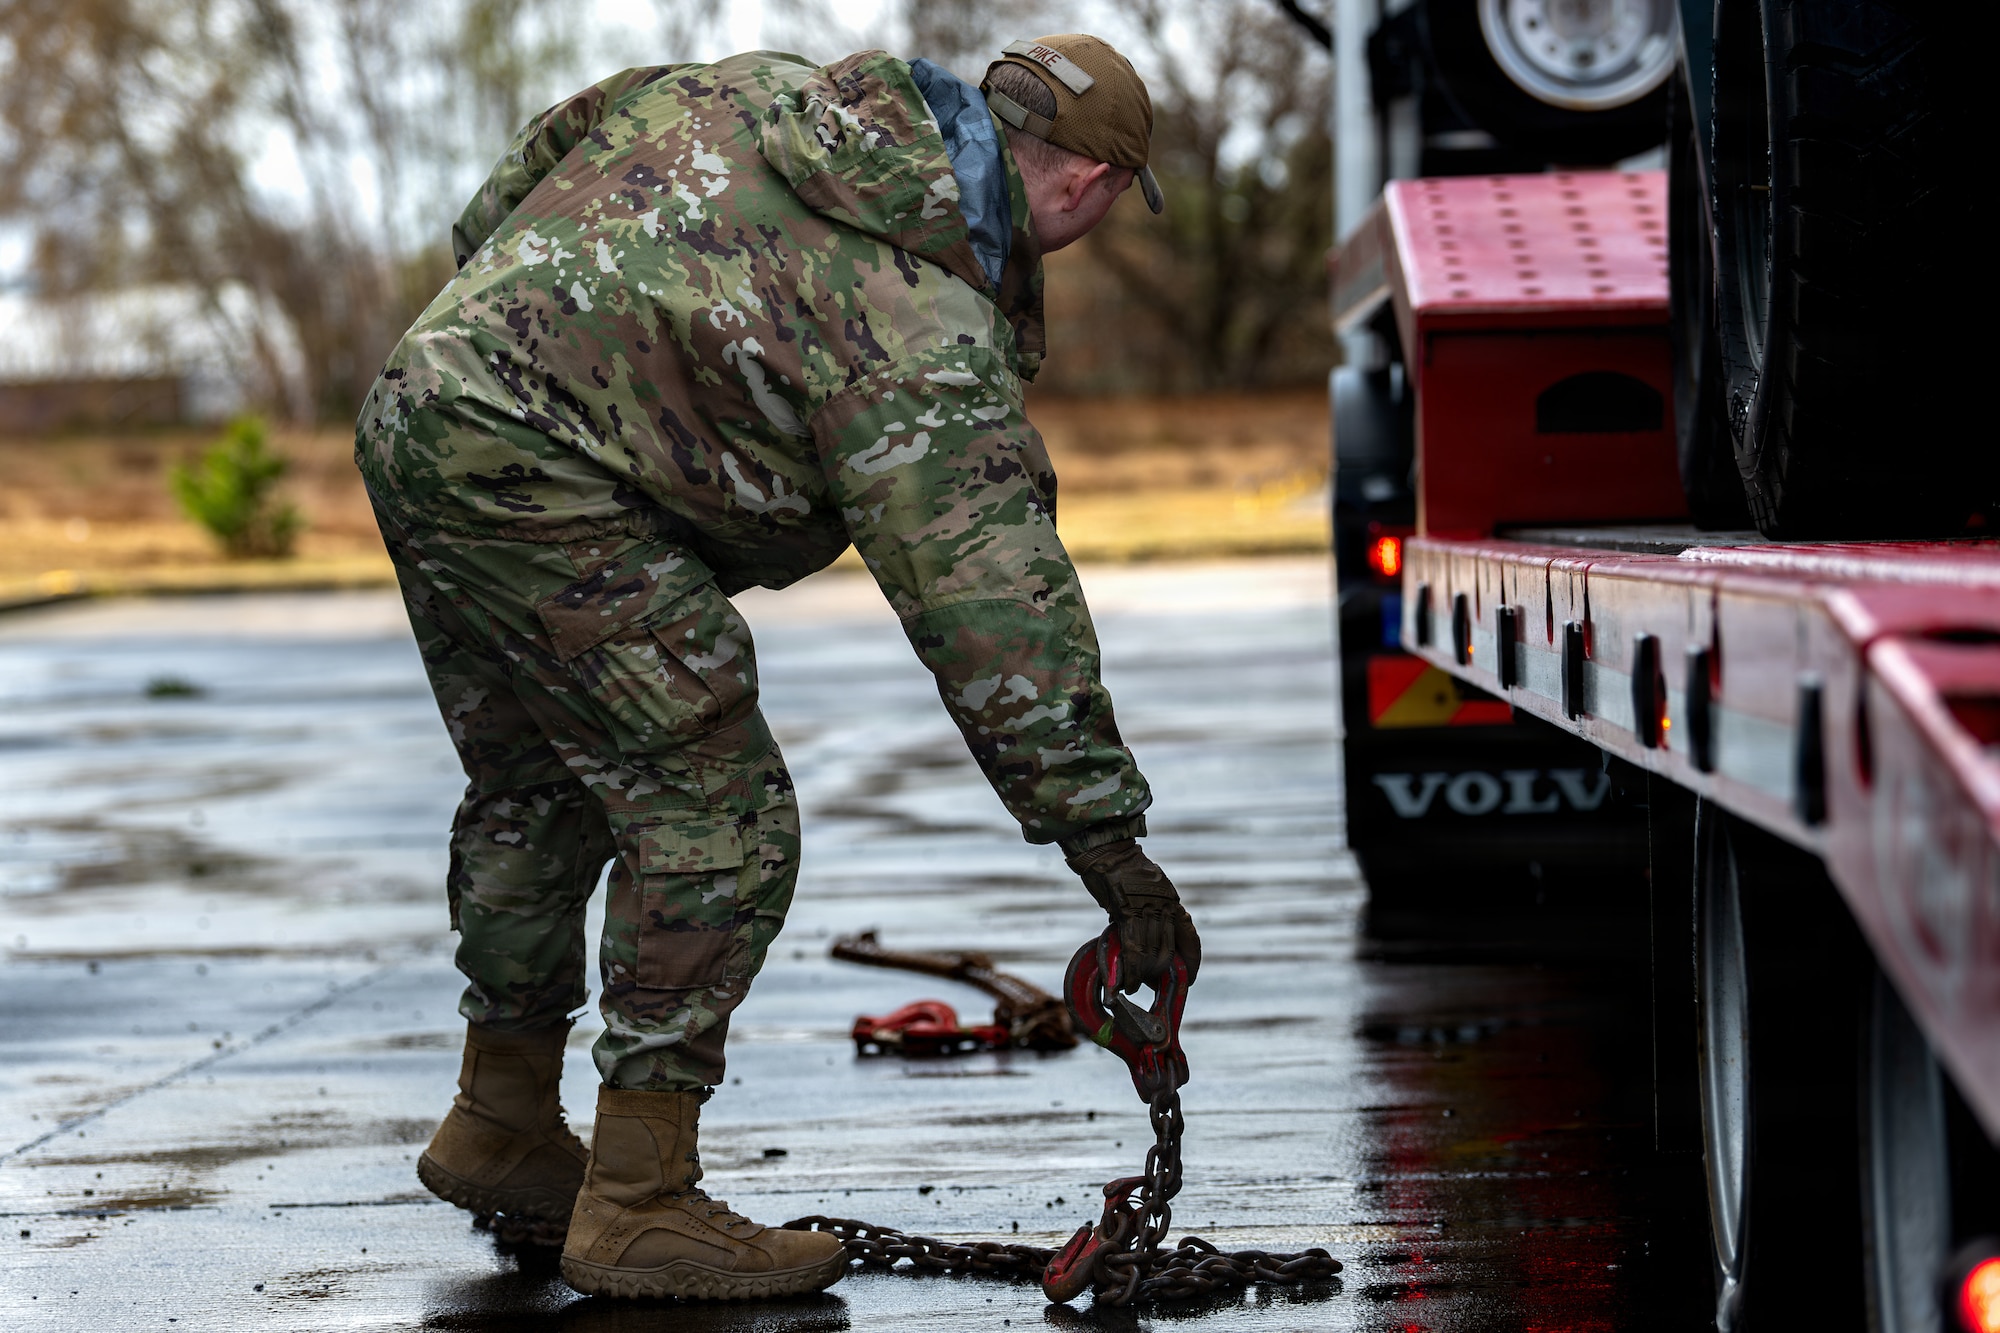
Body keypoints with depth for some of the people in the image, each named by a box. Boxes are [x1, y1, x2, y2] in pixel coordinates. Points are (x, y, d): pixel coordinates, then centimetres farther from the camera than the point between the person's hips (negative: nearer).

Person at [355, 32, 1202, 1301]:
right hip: (533, 474, -10)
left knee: (537, 788, 24)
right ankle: (640, 1208, -6)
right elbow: (991, 592, -16)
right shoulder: (927, 325, -11)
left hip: (418, 401, 10)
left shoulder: (764, 91, 14)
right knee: (716, 817, -6)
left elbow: (567, 138, 24)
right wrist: (1105, 836, -15)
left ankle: (501, 1125, 39)